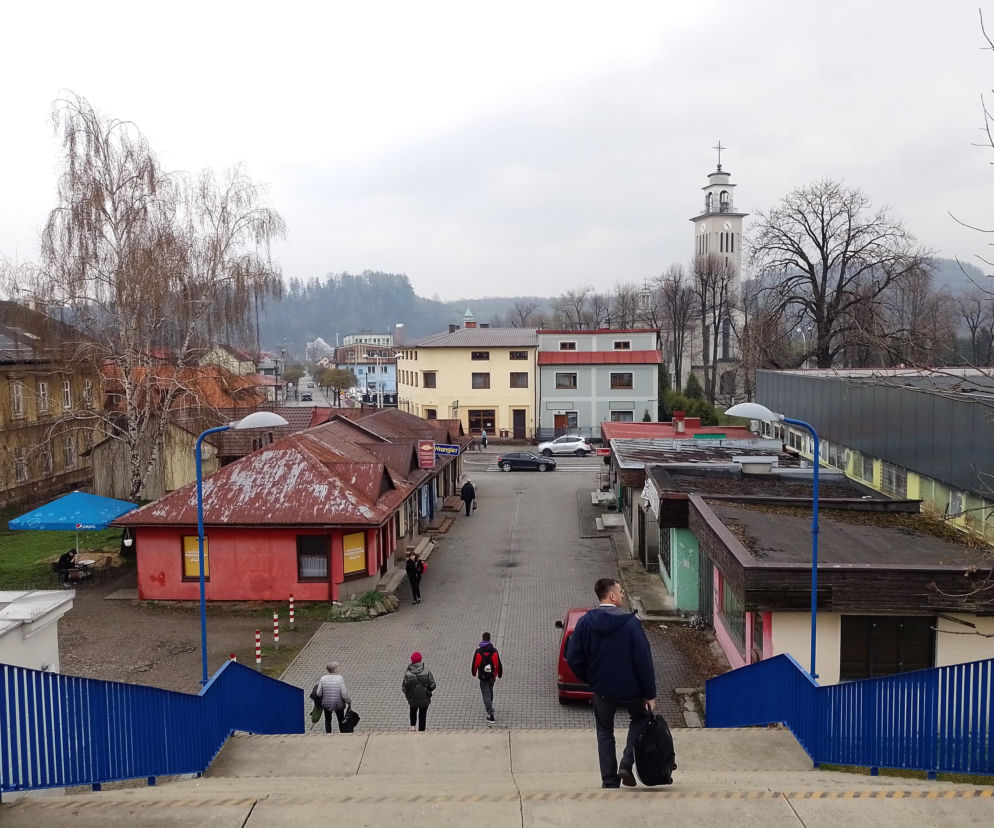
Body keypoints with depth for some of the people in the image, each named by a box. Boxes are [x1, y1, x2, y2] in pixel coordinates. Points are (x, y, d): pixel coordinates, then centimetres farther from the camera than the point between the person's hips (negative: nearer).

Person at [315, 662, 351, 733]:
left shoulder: (323, 678, -11)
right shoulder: (340, 678, -17)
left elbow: (319, 694, -9)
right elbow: (344, 694, -19)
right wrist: (349, 701, -1)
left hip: (326, 704, 1)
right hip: (339, 704, -1)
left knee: (327, 720, 25)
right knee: (341, 720, 22)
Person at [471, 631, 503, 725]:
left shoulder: (478, 652, -15)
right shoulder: (494, 651, -11)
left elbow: (475, 664, -6)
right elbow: (498, 664, -6)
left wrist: (474, 672, 14)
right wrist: (500, 674, 11)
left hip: (483, 676, -3)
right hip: (492, 675, 3)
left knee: (486, 695, 0)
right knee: (490, 690, 30)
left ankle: (491, 716, -7)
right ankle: (489, 705, 51)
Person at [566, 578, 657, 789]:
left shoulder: (585, 623, -7)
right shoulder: (631, 623, -14)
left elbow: (573, 660, -5)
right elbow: (644, 661, -14)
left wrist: (591, 680, 11)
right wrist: (650, 694, -7)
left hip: (602, 690, 2)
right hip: (630, 689, -2)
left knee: (605, 733, 18)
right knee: (640, 719, 24)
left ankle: (610, 781, 17)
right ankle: (627, 764, 9)